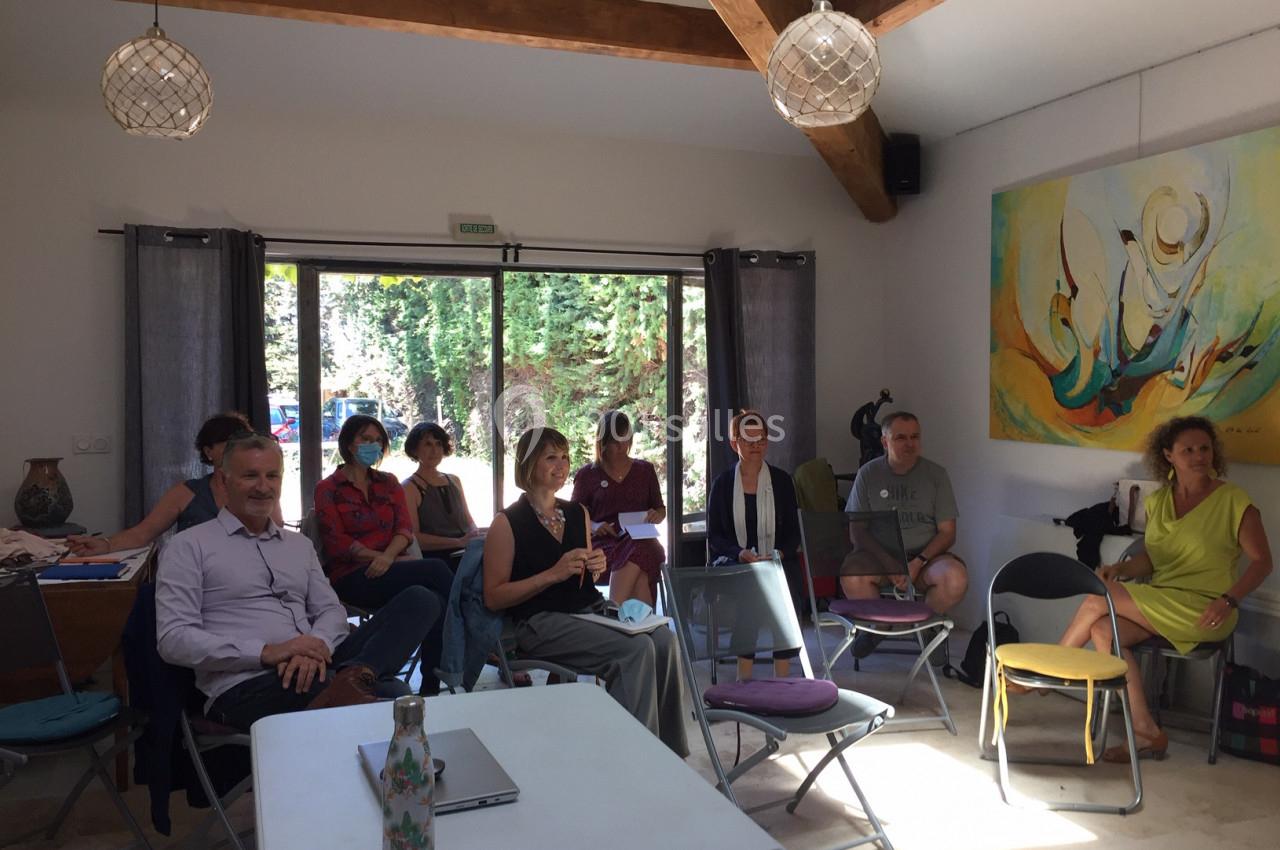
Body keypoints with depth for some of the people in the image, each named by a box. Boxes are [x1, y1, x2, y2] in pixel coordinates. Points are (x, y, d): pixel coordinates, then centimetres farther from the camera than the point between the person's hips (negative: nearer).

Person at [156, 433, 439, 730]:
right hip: (245, 686, -8)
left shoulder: (300, 545, 24)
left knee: (419, 600, -20)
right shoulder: (190, 546, 7)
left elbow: (331, 610, 16)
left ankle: (347, 679, -35)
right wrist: (266, 652, -15)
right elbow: (173, 638, -4)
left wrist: (316, 646, -10)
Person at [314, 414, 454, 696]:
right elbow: (337, 544, -4)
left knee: (435, 600, -31)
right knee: (436, 569, -28)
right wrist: (385, 558, -16)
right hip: (352, 577, -4)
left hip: (390, 570, 4)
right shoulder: (327, 489, 9)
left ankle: (431, 687, -26)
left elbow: (405, 528, 7)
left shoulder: (388, 483, 21)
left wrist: (388, 557, -15)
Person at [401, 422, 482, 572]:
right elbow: (414, 537, -8)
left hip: (465, 553, 6)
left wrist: (476, 535, -2)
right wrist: (458, 542, -18)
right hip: (436, 558, -6)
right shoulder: (408, 487, 2)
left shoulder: (454, 480, 22)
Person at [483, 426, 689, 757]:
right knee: (636, 649, -28)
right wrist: (554, 573, -14)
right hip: (542, 622, -6)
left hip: (592, 608, 6)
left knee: (664, 640, -22)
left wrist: (596, 566, 5)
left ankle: (669, 751, -11)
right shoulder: (508, 523, -1)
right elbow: (494, 597, -7)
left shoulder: (579, 513, 17)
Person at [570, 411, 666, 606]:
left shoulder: (645, 470, 20)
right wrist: (593, 527, -8)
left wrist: (655, 515, 1)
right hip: (603, 543, -1)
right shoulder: (587, 475, 14)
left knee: (638, 553, -39)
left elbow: (661, 510, 26)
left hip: (640, 540, 2)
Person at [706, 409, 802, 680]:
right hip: (734, 564, -1)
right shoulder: (722, 484, 9)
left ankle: (782, 679, -17)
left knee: (787, 595, -29)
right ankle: (744, 678, -22)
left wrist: (778, 555, -12)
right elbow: (713, 536, 5)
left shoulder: (782, 481, 11)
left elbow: (793, 533, 9)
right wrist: (741, 554, -13)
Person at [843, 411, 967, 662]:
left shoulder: (936, 474, 3)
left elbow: (947, 533, 1)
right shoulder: (868, 474, 3)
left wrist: (918, 563, -16)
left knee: (956, 579, -32)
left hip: (927, 556, 0)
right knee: (851, 576, -32)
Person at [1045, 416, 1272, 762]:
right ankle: (1146, 733, -14)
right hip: (1160, 607, 6)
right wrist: (1120, 569, -5)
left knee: (1098, 601, -22)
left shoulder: (1233, 501, -6)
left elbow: (1262, 561, -3)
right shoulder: (1157, 502, 11)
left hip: (1202, 612, -6)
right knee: (1103, 630, -22)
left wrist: (1228, 600, -18)